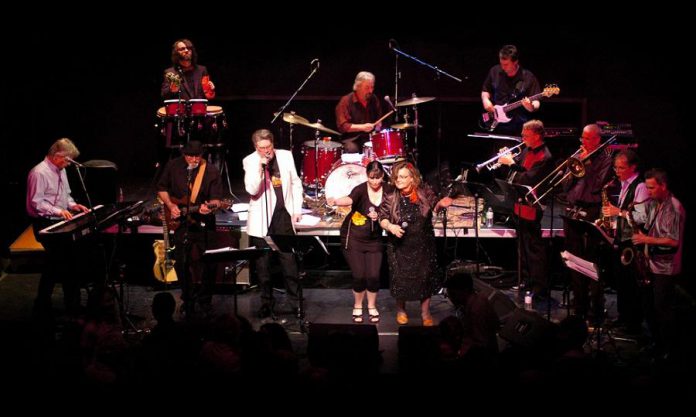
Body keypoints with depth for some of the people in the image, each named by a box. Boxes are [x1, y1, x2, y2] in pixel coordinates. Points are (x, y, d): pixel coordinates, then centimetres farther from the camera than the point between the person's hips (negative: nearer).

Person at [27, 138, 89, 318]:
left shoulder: (60, 170, 13)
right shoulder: (39, 173, -17)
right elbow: (35, 203, -20)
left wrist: (73, 205, 5)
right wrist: (58, 211, -24)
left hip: (60, 222, 9)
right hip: (45, 224, -9)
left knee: (70, 257, 7)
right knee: (56, 259, -13)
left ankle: (73, 306, 15)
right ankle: (42, 308, -1)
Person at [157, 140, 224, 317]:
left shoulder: (211, 171, -8)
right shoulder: (173, 166, 0)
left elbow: (216, 199, -9)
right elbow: (162, 189, 10)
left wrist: (209, 206, -30)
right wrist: (170, 205, -4)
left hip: (204, 224, -2)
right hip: (180, 223, 2)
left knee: (207, 264, -1)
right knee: (182, 264, 5)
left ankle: (205, 301, 16)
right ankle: (188, 300, 21)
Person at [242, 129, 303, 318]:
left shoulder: (286, 156, 3)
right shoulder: (250, 161, -4)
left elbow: (296, 183, 13)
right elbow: (252, 190, -14)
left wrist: (297, 209, 8)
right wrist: (260, 168, -23)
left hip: (283, 216, 1)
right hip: (261, 220, -1)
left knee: (289, 261, 0)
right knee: (263, 263, 5)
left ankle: (295, 301, 10)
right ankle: (267, 302, 17)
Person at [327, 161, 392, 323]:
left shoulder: (388, 190, -4)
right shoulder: (361, 189, -17)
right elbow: (350, 199, -38)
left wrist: (379, 217, -18)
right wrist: (335, 201, -60)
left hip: (374, 240, 3)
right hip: (353, 238, -3)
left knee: (373, 276, -1)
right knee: (359, 276, -3)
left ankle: (372, 307, 23)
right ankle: (357, 307, 22)